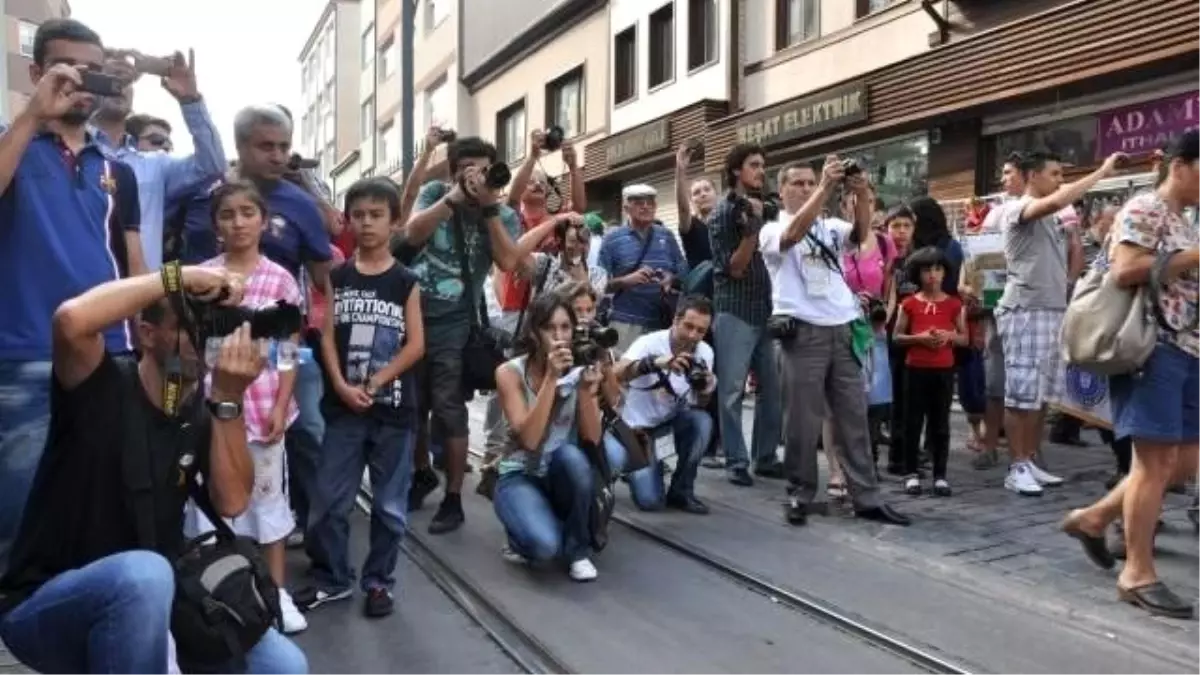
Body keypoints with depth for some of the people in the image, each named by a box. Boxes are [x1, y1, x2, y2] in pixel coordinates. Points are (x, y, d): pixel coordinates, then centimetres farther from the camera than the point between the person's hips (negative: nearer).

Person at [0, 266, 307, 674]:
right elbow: (72, 319, -36)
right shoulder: (103, 390, -13)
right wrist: (179, 277, -28)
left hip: (151, 602, 5)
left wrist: (228, 398, -21)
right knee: (145, 575, -39)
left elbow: (232, 502, -13)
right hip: (44, 607, -5)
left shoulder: (203, 413, 2)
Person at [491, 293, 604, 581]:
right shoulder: (510, 372, -13)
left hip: (566, 474, 3)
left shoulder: (580, 370, -5)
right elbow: (529, 439, -25)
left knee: (570, 454, -35)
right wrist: (551, 378, -30)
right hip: (520, 476, -3)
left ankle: (578, 549, -11)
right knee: (544, 545, -32)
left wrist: (586, 389, -26)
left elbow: (592, 440, -11)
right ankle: (524, 537, 8)